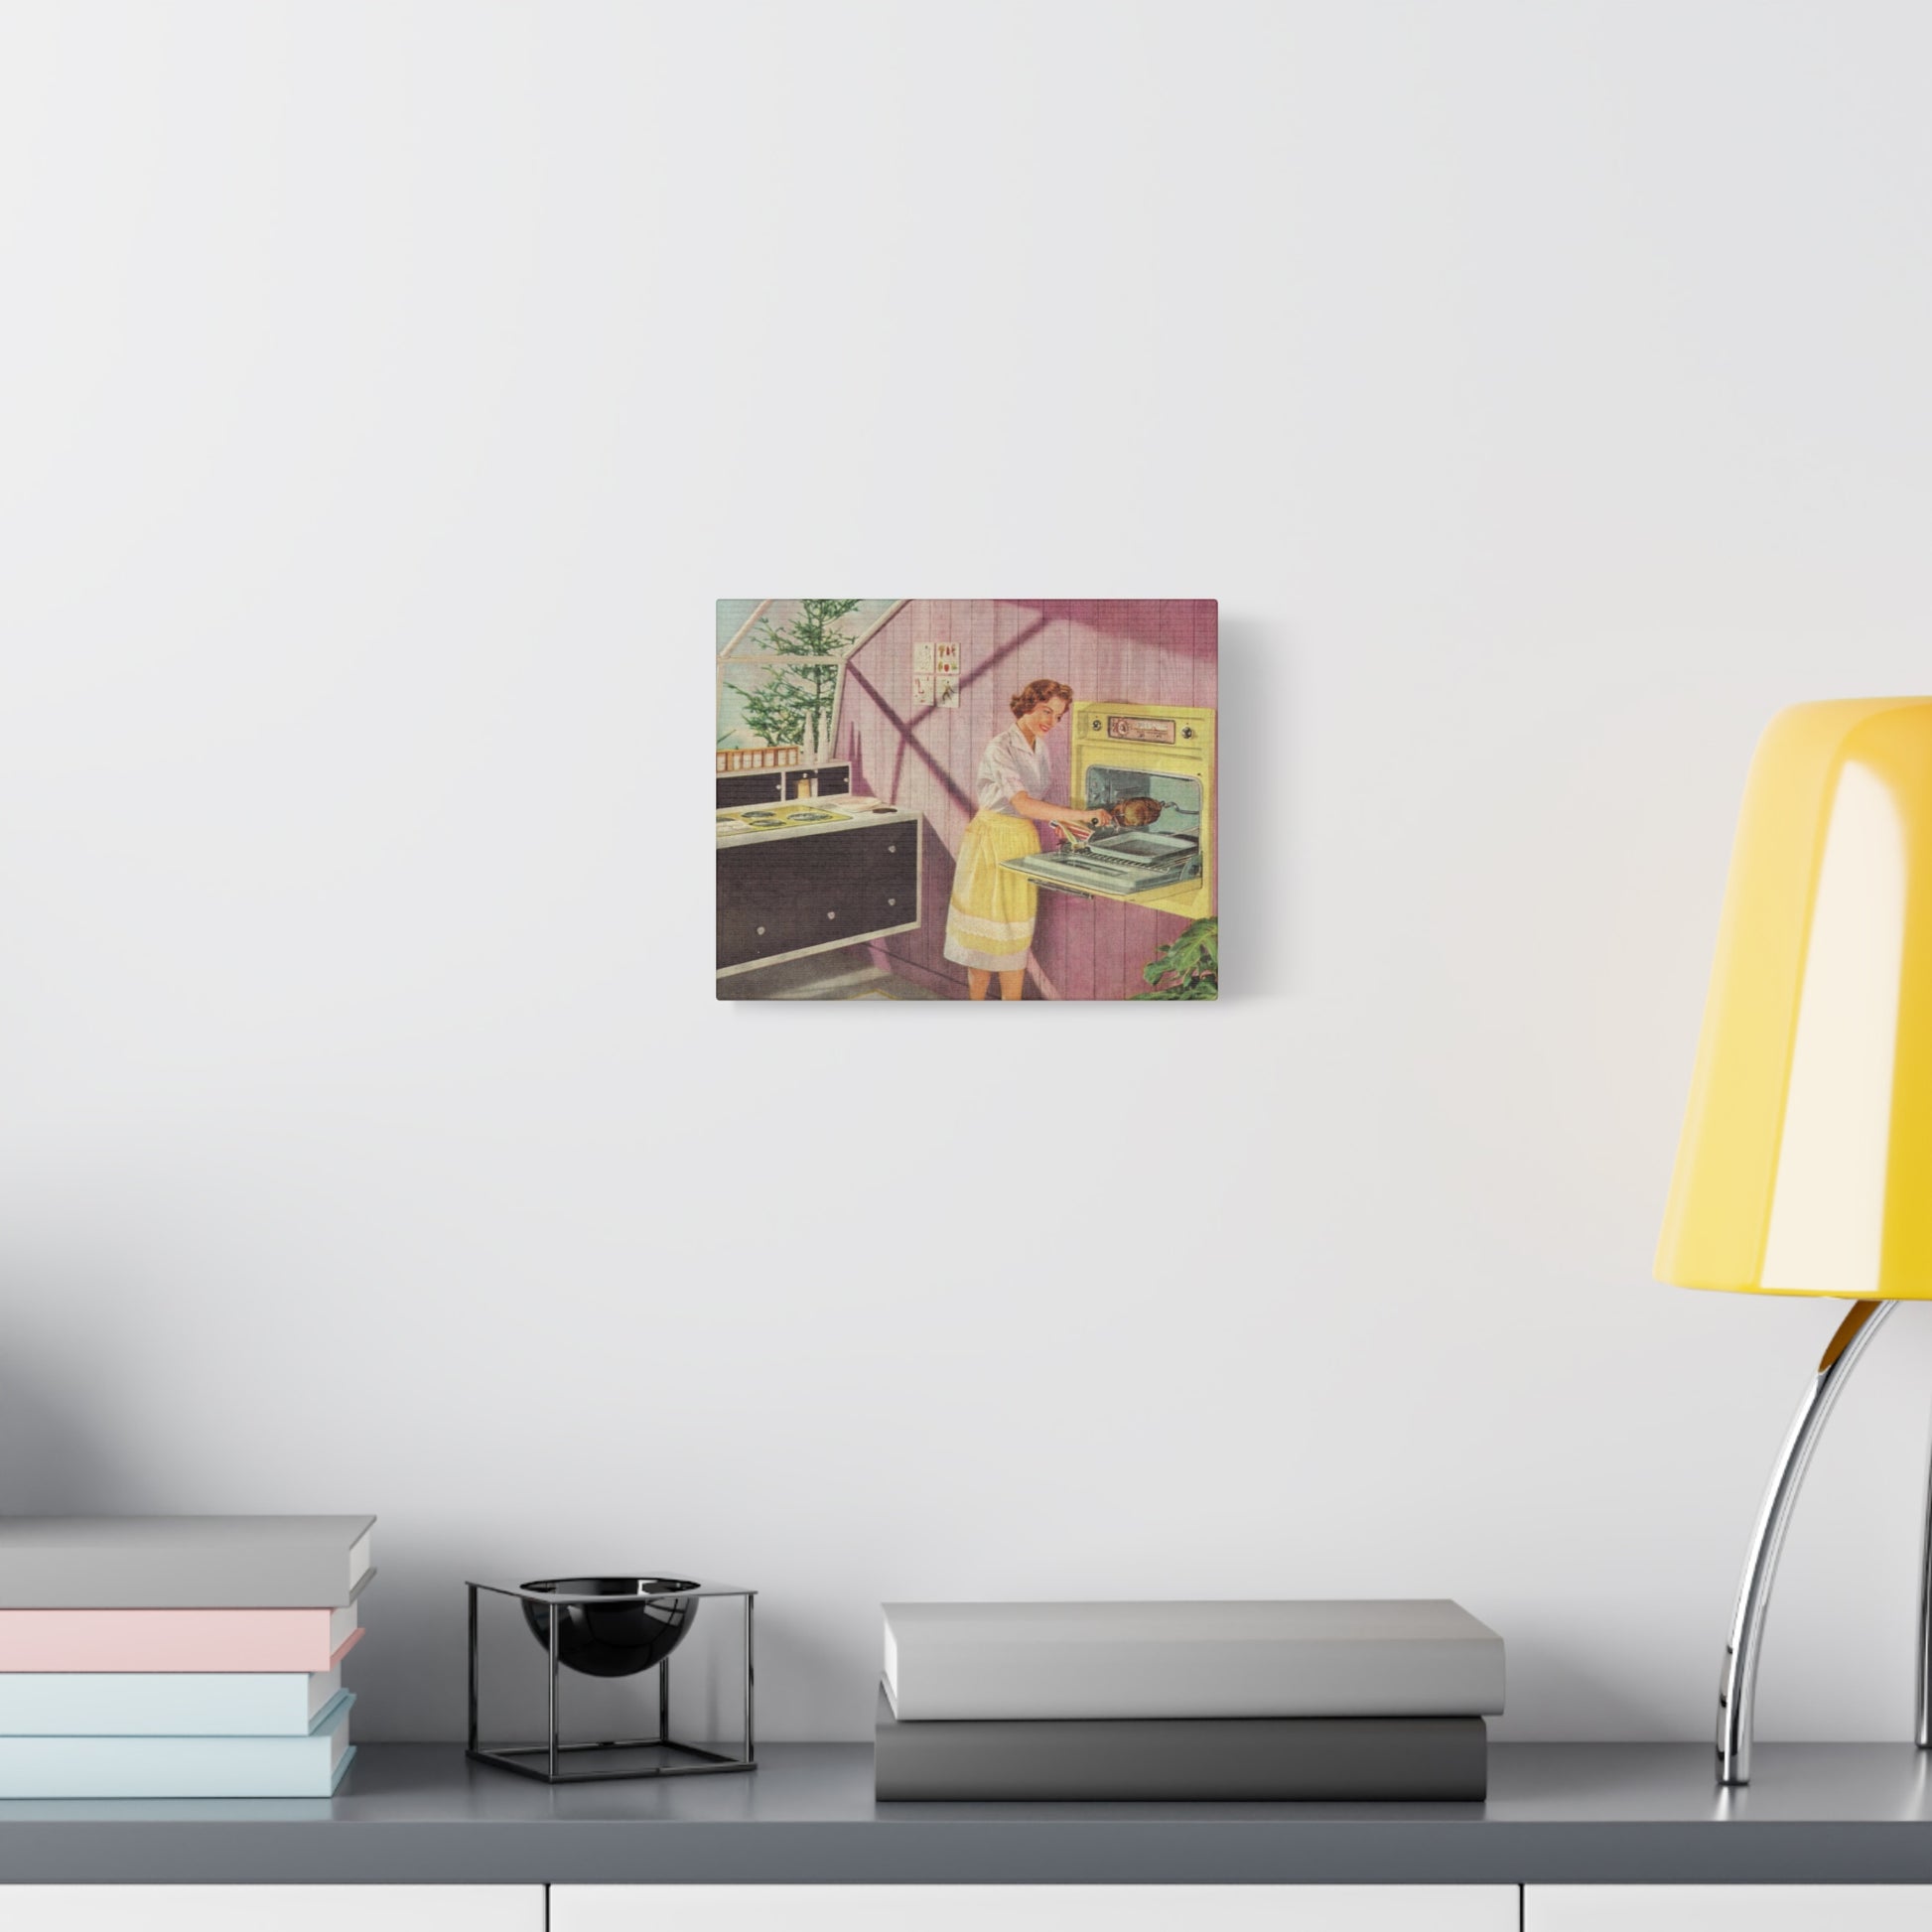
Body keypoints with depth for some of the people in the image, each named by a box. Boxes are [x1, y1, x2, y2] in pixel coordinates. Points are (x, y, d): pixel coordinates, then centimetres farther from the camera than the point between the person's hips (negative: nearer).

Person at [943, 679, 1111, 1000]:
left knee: (1018, 934, 9)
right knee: (987, 932, 0)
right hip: (993, 840, -7)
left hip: (1023, 841, 7)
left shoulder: (1038, 746, 6)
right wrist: (1081, 814, -34)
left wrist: (1057, 820, -5)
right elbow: (1023, 804, -31)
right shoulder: (1001, 749, -20)